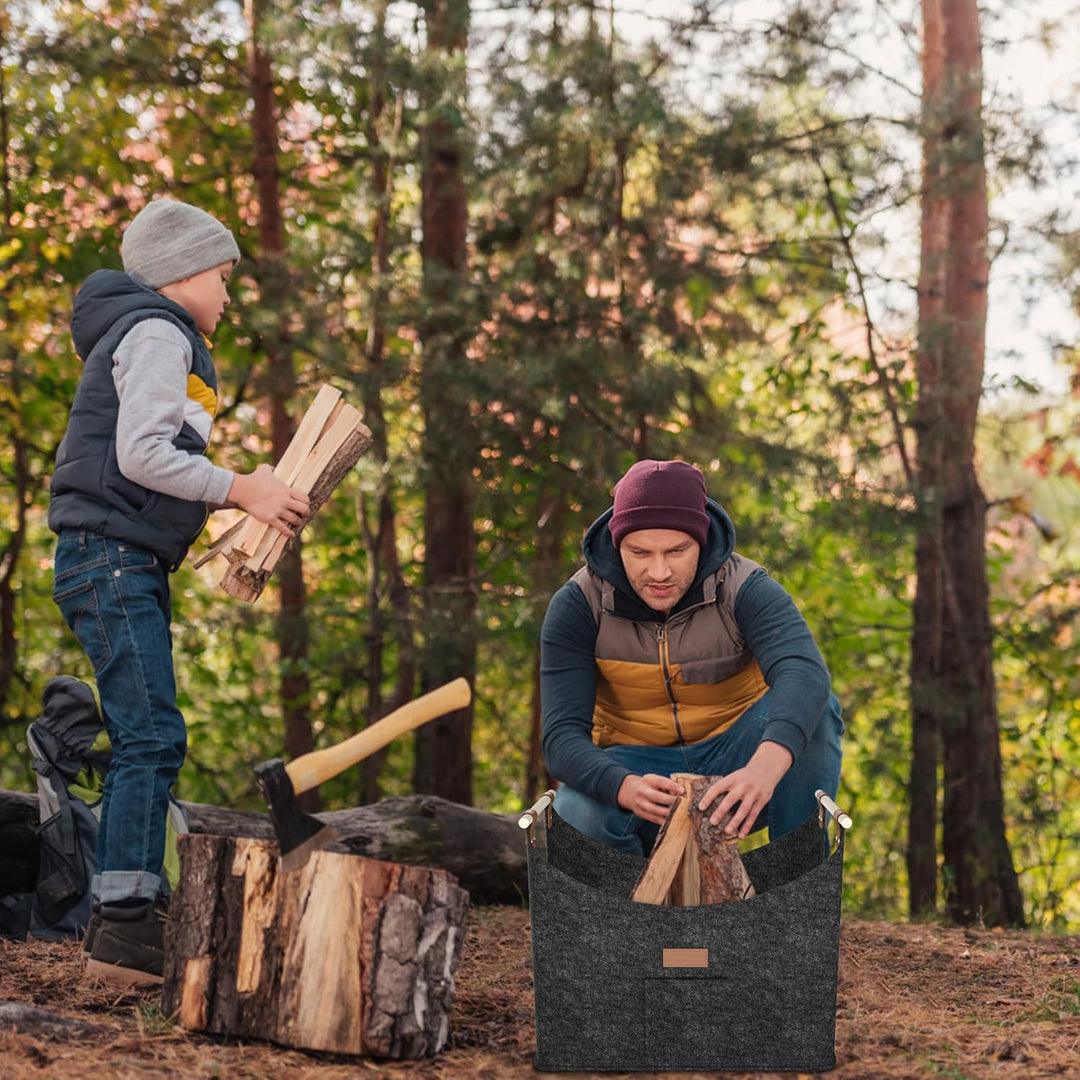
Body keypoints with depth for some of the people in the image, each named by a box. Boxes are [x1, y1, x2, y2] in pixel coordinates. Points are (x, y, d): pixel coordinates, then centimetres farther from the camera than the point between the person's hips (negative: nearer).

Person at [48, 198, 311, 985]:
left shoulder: (158, 340, 25)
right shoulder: (158, 335, -6)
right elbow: (140, 454, -18)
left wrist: (249, 496, 9)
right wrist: (240, 490, -13)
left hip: (129, 566, 11)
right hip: (112, 558, -11)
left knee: (145, 742, 11)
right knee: (152, 736, -16)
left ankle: (122, 915, 13)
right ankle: (126, 921, -19)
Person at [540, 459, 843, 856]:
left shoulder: (745, 589, -17)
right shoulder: (577, 605, -14)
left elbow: (803, 671, -37)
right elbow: (562, 734, -21)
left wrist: (765, 767, -59)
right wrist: (626, 788, -45)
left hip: (734, 758, 0)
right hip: (634, 767, 0)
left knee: (815, 707, -28)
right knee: (578, 814, -35)